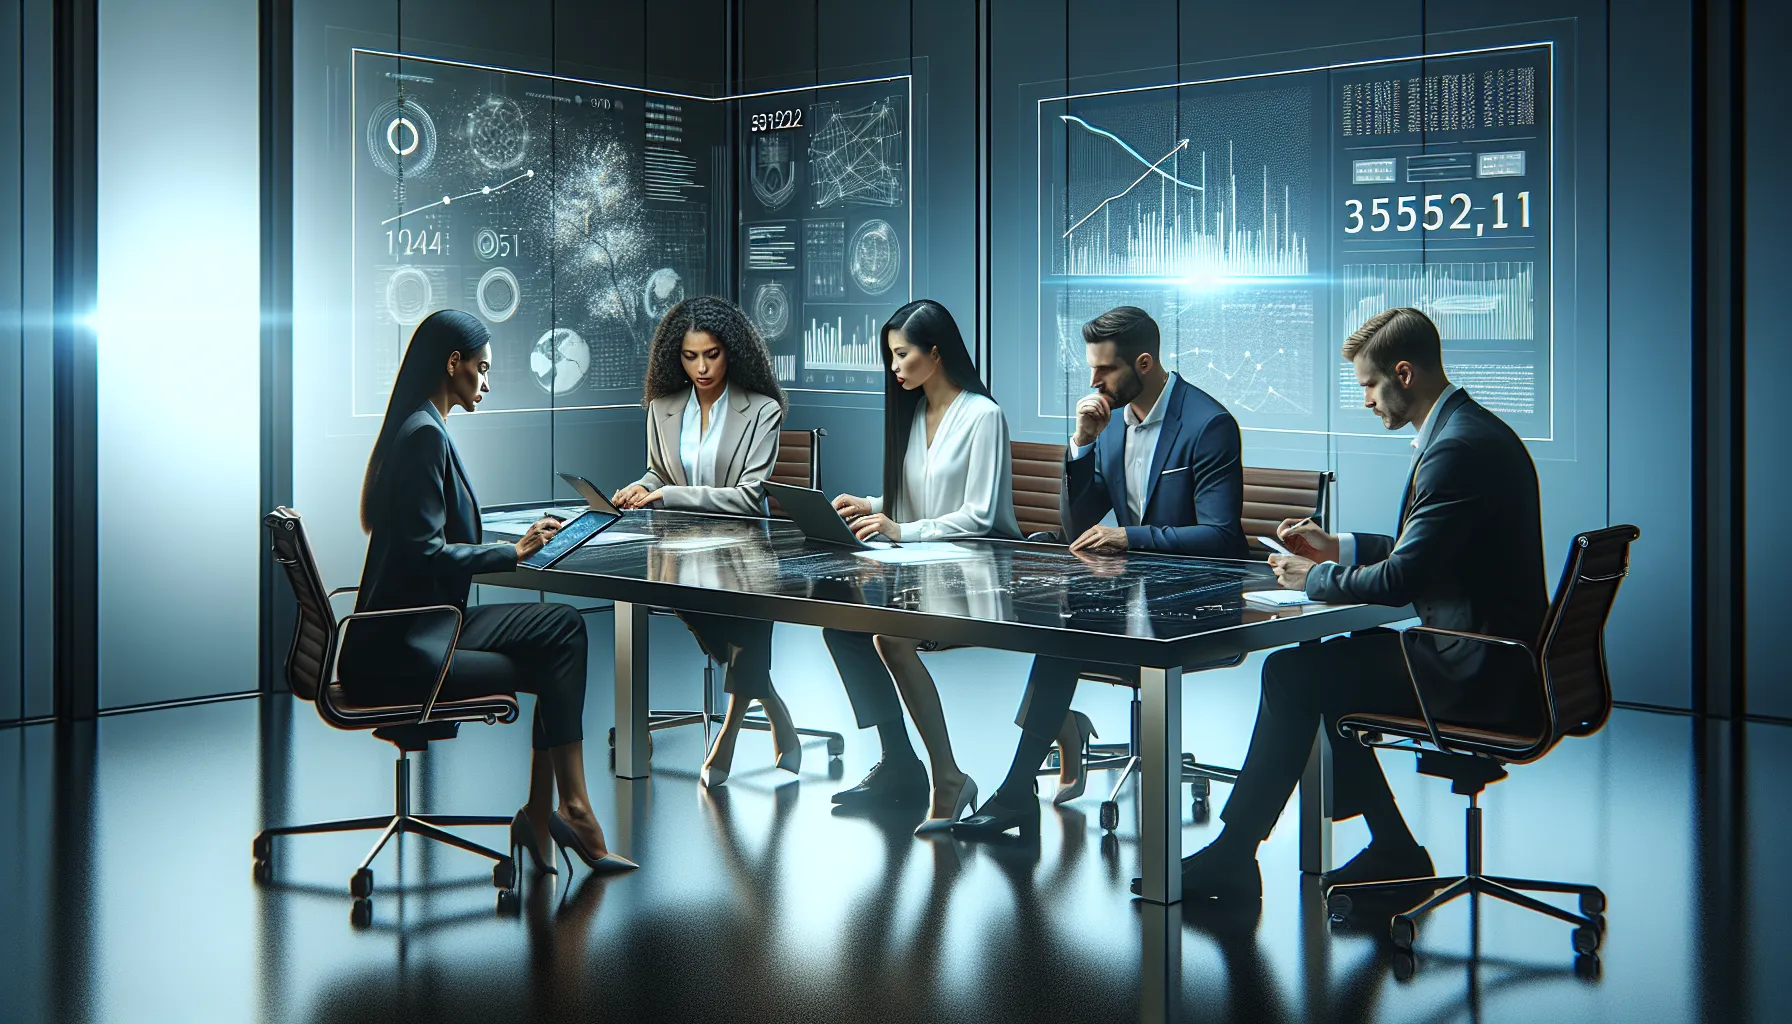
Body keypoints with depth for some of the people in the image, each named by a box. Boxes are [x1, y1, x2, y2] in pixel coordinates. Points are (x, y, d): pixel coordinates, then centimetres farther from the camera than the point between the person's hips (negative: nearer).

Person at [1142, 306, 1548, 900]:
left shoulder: (1458, 448, -21)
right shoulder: (1469, 430, 12)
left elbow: (1400, 580, -25)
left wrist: (1315, 577, -8)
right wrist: (1338, 548, 15)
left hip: (1472, 678, -10)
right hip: (1489, 656, 10)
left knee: (1292, 675, -6)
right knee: (1323, 665, 17)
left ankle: (1232, 856, 5)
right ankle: (1393, 851, 20)